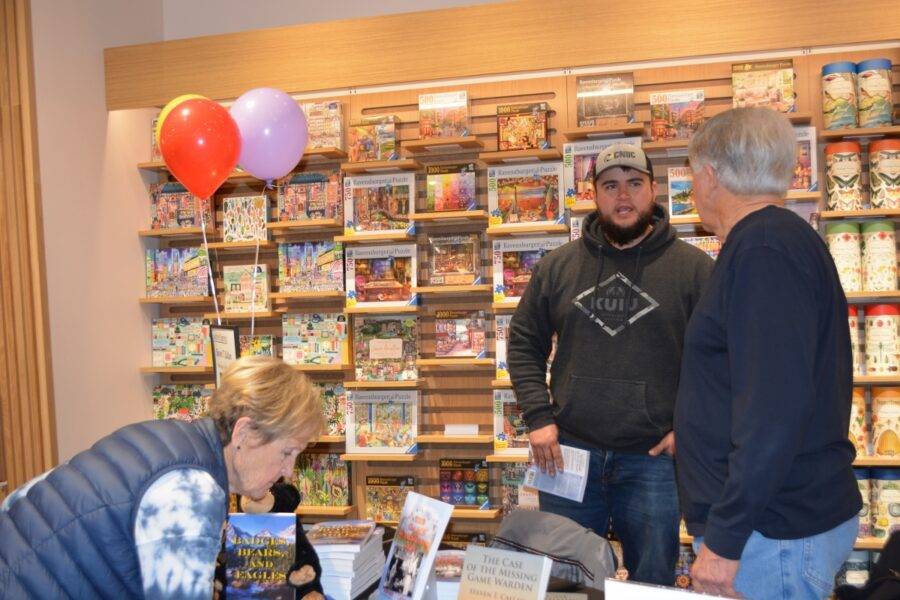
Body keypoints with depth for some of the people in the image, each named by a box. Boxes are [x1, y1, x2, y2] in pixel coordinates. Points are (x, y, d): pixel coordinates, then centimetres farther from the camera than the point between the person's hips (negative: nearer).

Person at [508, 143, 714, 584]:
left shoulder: (693, 267, -3)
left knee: (653, 583, 13)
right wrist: (538, 418, -1)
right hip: (568, 453, 2)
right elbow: (524, 344, 9)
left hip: (654, 457, -2)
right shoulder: (558, 266, 5)